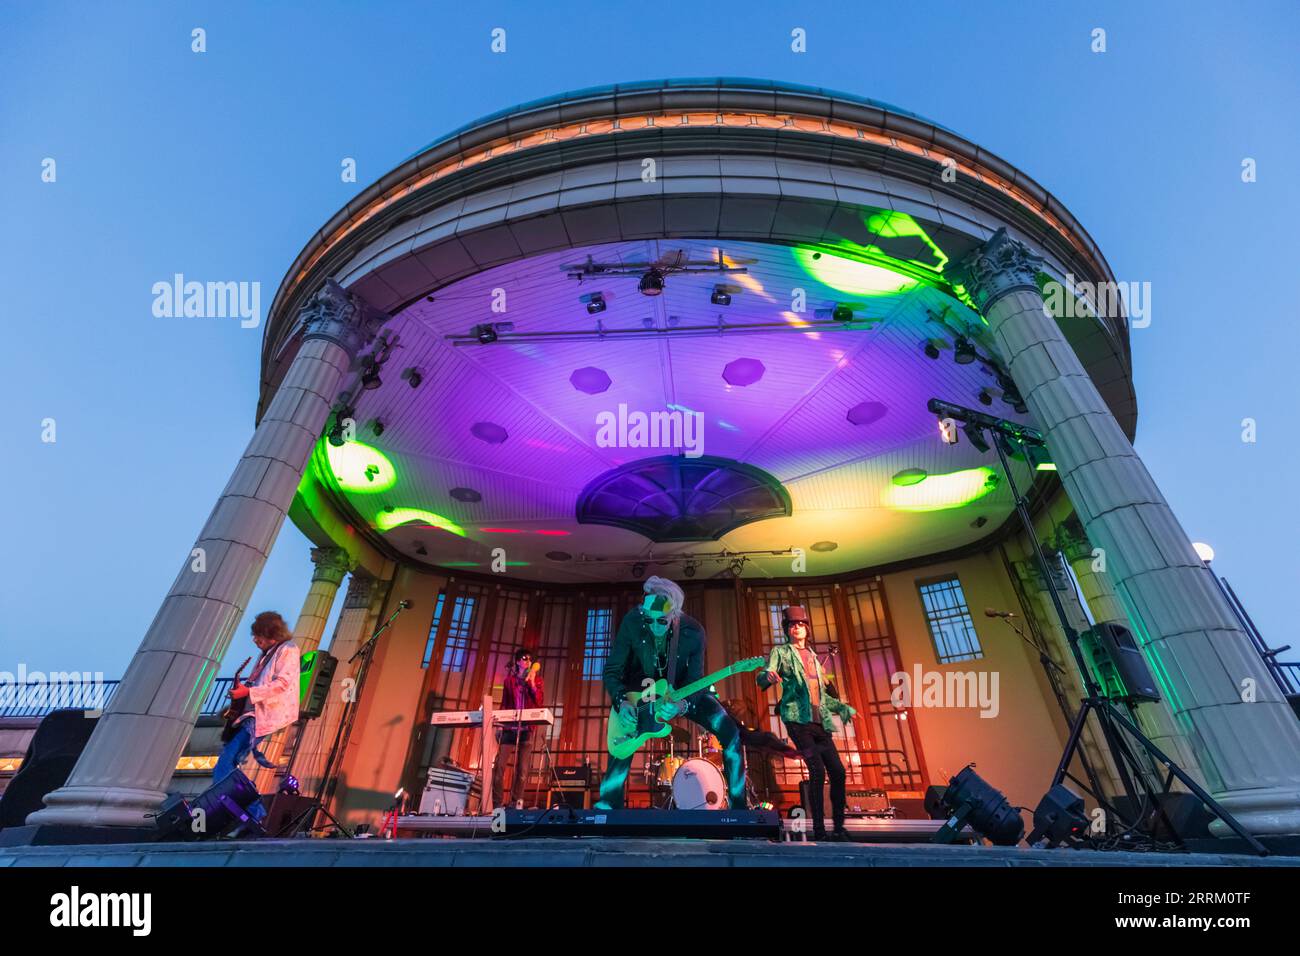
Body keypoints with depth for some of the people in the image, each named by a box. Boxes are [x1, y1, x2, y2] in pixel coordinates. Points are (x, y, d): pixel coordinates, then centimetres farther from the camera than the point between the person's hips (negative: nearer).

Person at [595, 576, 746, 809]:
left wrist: (683, 705, -39)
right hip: (642, 692, 0)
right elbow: (611, 671, -16)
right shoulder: (631, 622, -25)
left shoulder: (693, 632, -26)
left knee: (730, 732, -14)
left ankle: (739, 805, 5)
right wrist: (621, 702, -32)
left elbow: (696, 680, -19)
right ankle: (607, 807, 7)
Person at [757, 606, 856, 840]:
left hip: (820, 722, 6)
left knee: (838, 770, 1)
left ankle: (839, 827, 17)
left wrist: (843, 708, 17)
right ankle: (819, 830, -4)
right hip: (797, 719, -6)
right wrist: (768, 676, -35)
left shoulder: (813, 657, 22)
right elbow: (764, 677, -12)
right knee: (817, 770, -15)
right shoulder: (780, 652, 4)